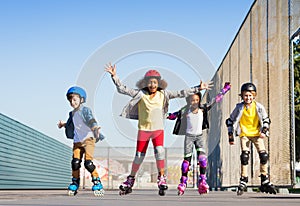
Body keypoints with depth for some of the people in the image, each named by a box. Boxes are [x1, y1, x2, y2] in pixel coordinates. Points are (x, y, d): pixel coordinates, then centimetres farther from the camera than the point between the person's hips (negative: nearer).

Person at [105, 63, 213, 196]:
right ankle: (130, 181, 20)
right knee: (139, 156, 4)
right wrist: (114, 76, -15)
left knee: (159, 151, -19)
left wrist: (198, 88, 4)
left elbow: (180, 94, 5)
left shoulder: (163, 94, 3)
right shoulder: (140, 94, -2)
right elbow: (122, 89, -5)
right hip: (143, 129, 0)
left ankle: (161, 178, -7)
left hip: (158, 129, 1)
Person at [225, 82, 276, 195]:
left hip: (256, 134, 1)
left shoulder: (259, 107, -6)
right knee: (245, 156, -14)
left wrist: (264, 131, -9)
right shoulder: (239, 107, -8)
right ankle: (243, 181, -4)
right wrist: (230, 135, -1)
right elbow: (231, 121, 2)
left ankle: (265, 181, 8)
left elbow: (266, 120, 6)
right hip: (244, 134, -1)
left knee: (264, 155, -6)